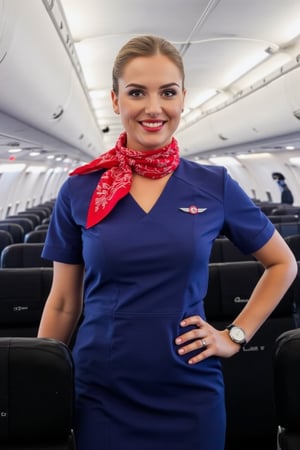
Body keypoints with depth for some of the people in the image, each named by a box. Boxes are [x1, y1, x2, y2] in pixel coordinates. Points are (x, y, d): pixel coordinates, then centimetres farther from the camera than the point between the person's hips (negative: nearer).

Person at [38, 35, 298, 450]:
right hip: (101, 394, 0)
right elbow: (63, 303, 4)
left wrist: (235, 336, 1)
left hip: (190, 393, 0)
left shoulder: (214, 186, -3)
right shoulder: (78, 191, -3)